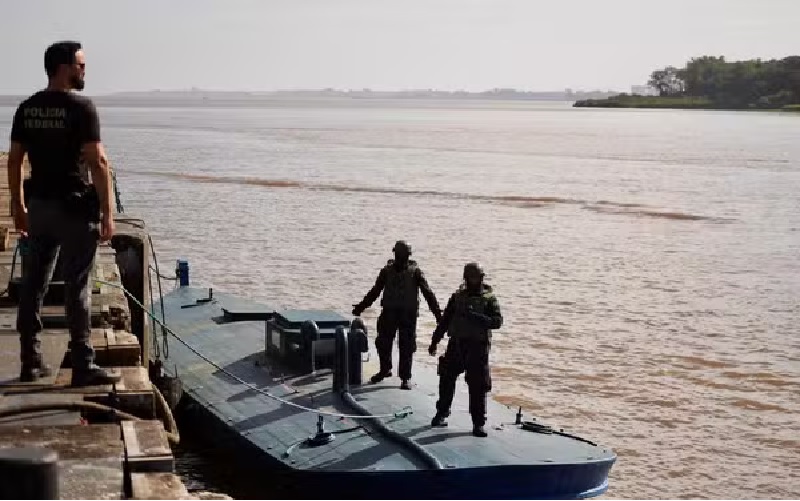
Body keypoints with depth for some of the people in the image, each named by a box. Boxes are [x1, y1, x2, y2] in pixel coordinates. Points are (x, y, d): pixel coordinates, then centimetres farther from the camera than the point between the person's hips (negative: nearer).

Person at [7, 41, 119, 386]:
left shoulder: (27, 108, 8)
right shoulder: (80, 108, -11)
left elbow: (14, 160, 10)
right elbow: (98, 162, -16)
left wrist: (19, 207, 17)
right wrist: (107, 213, -13)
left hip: (38, 205, 7)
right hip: (74, 208, -6)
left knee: (33, 284, 11)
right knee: (77, 287, -4)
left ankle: (30, 363, 18)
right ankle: (83, 367, -2)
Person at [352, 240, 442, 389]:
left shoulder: (415, 272, -4)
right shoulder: (387, 271, 4)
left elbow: (428, 293, -7)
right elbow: (375, 291, 13)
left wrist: (437, 312, -15)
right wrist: (361, 307, 13)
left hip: (408, 315, -3)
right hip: (389, 313, 3)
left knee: (406, 347, -1)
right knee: (383, 343, 8)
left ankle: (405, 378, 9)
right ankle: (385, 370, 31)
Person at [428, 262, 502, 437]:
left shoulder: (489, 298, 2)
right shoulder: (458, 297, 10)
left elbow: (497, 321, -11)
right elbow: (445, 321, 14)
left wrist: (476, 317, -24)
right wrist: (434, 341, 11)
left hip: (478, 346, -3)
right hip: (456, 344, 3)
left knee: (478, 386, -3)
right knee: (447, 379, 5)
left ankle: (479, 423, 3)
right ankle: (441, 413, 23)